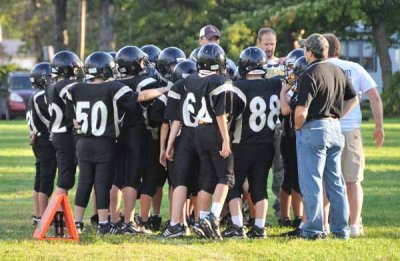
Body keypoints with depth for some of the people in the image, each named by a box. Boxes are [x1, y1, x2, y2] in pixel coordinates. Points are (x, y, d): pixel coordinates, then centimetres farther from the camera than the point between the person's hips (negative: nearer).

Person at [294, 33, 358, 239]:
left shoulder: (310, 75, -16)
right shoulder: (337, 72, 8)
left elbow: (301, 110, -21)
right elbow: (352, 99, 20)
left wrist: (297, 128, -4)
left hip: (313, 130, -7)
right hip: (335, 129, 7)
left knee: (311, 182, -1)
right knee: (335, 181, 13)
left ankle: (314, 228, -1)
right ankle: (341, 228, 15)